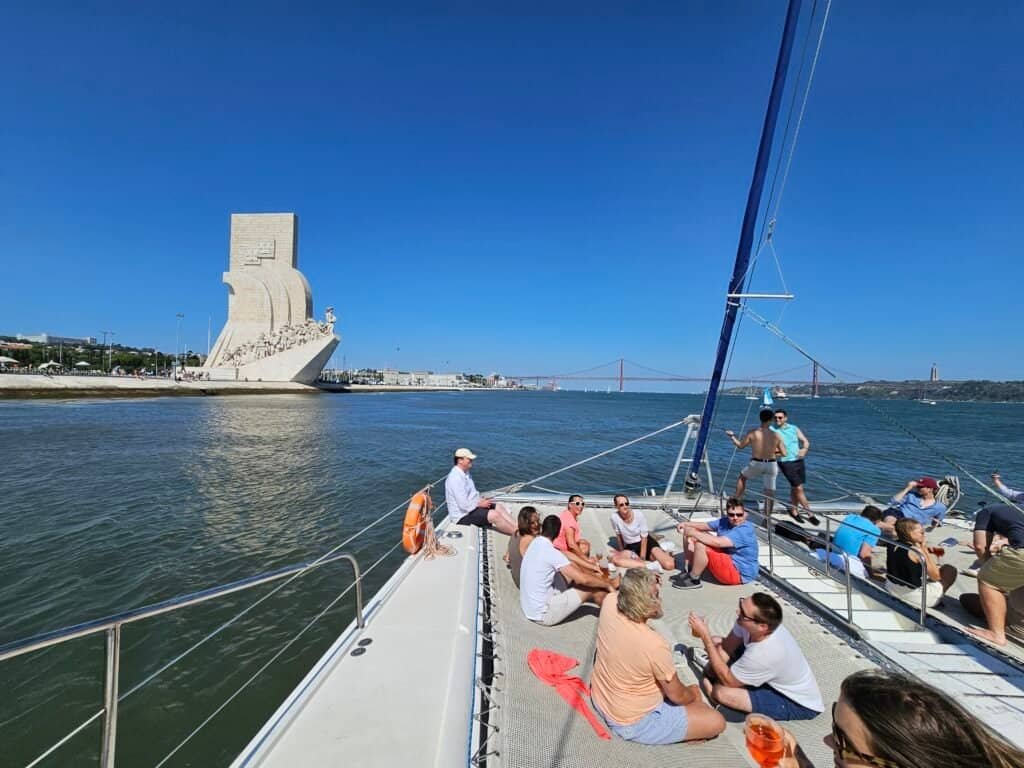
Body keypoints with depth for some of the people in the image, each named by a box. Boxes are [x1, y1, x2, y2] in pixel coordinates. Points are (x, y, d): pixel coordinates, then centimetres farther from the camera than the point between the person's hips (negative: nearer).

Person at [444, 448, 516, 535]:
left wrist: (481, 499, 2)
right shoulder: (455, 478, -24)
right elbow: (464, 505, -27)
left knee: (499, 507, 3)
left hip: (472, 506, 11)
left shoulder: (465, 473, 9)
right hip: (463, 515, -11)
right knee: (494, 515, -20)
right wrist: (480, 504, -14)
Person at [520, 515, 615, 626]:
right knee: (591, 590, -1)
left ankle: (602, 581, 29)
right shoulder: (551, 552, -24)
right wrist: (608, 585, -5)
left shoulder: (535, 543, 1)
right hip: (542, 615, -8)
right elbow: (583, 579, -23)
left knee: (572, 569, 11)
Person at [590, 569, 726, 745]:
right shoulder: (654, 645, -36)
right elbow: (677, 696, -15)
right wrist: (694, 695, 6)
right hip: (632, 723, -7)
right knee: (717, 722, -1)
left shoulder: (610, 602, -22)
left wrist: (651, 582, -9)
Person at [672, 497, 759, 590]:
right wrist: (686, 524, -5)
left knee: (700, 545, -31)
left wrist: (694, 533, -28)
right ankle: (689, 571, 10)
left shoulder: (745, 530, -26)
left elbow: (718, 542, -37)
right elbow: (705, 525, 12)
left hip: (739, 572, -10)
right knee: (689, 536, 6)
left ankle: (693, 580, -12)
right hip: (725, 559, 10)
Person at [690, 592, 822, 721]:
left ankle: (708, 685, 4)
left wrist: (705, 635, -28)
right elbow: (727, 648, -6)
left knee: (722, 692, -27)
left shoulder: (764, 654, -42)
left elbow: (728, 680, -26)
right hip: (776, 680, 7)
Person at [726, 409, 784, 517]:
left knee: (742, 476, 28)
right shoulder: (776, 435, -7)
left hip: (756, 464, 0)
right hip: (771, 465, 1)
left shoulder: (752, 433, -10)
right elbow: (784, 453, -2)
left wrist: (732, 436, 20)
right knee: (769, 491, 10)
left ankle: (737, 500, 31)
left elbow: (740, 445, 3)